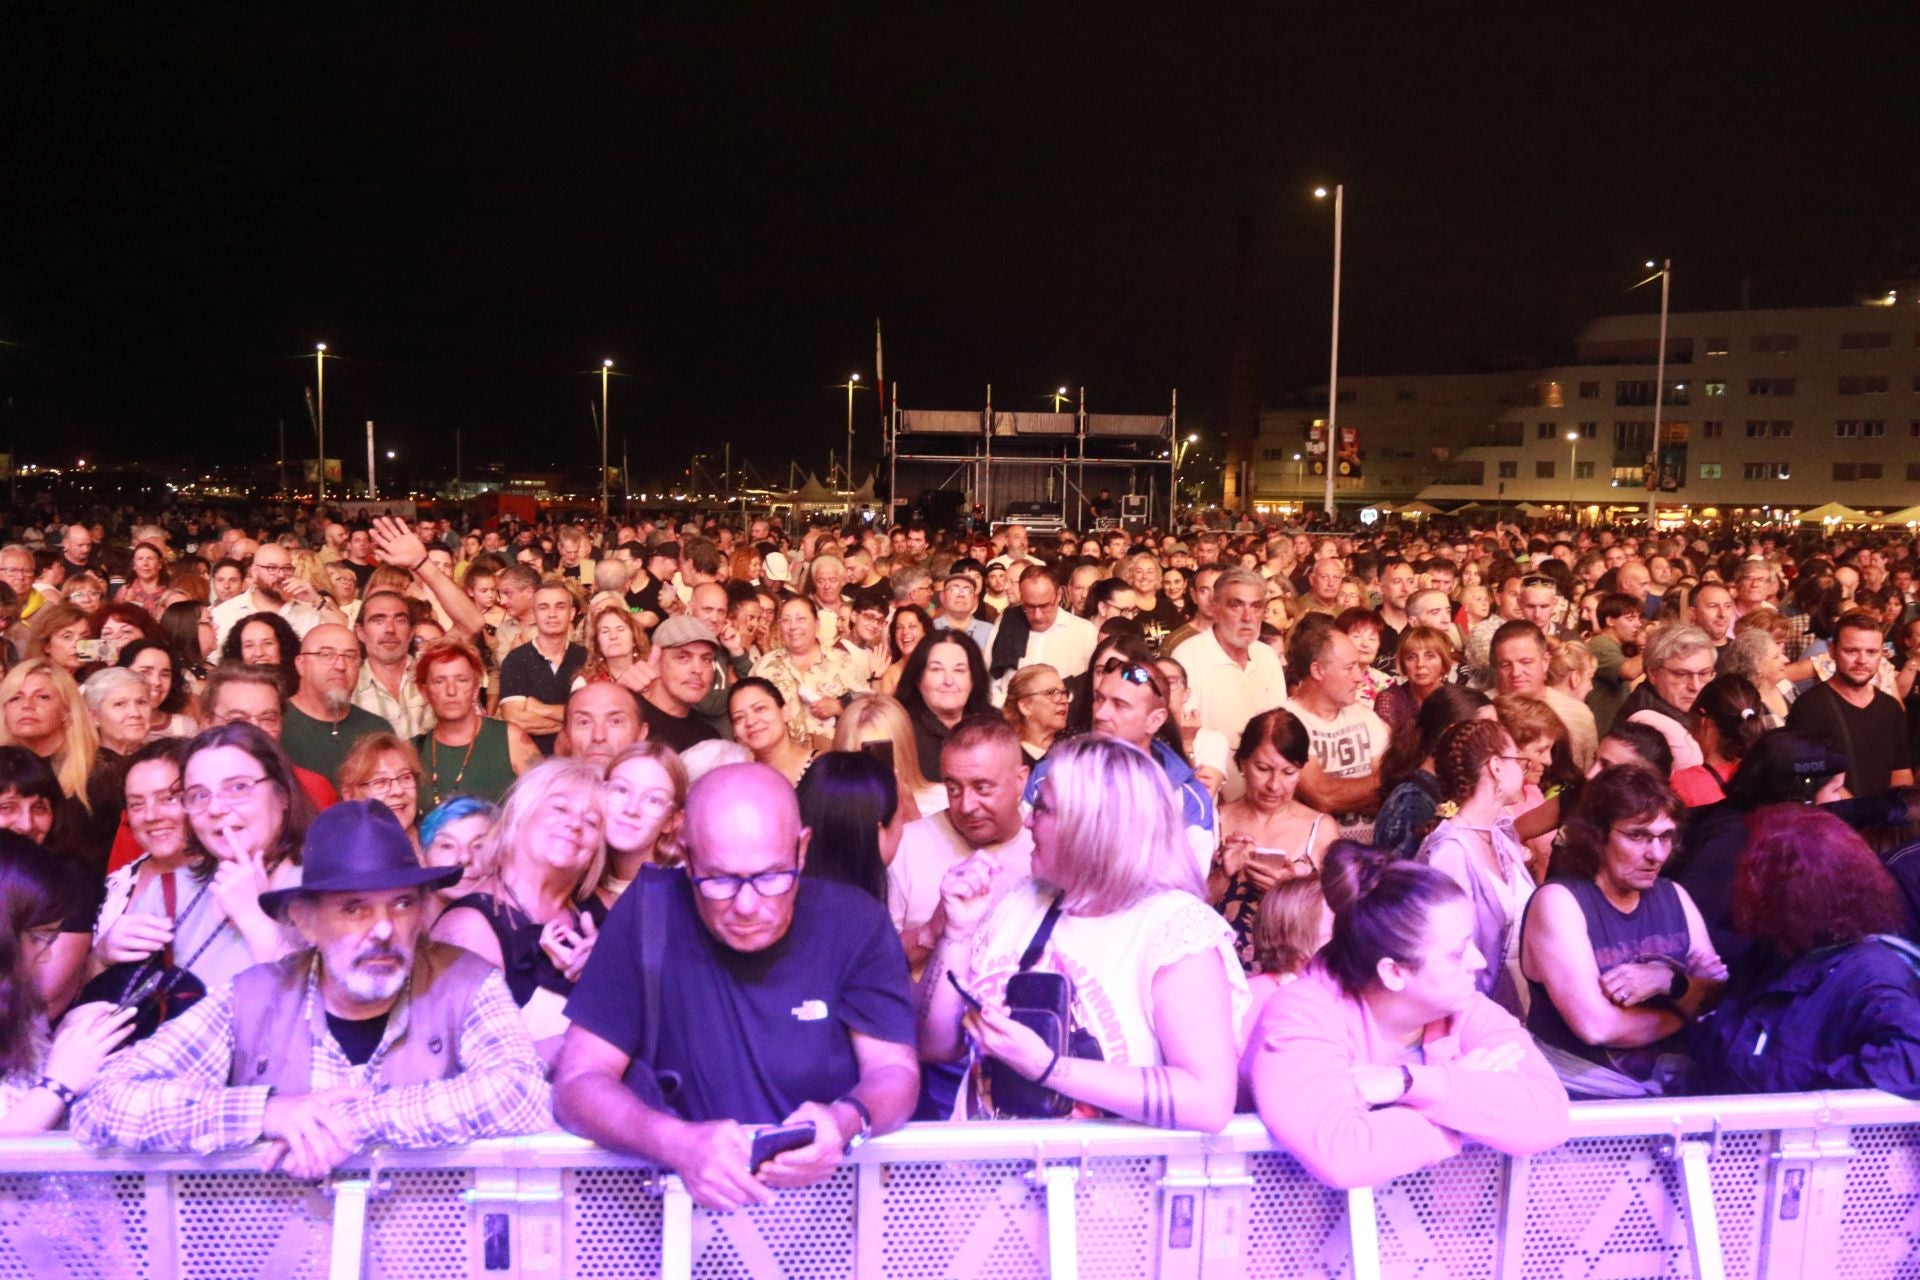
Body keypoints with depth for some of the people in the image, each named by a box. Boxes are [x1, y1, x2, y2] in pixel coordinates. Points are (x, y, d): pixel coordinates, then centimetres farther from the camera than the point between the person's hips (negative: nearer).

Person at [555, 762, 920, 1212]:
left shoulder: (854, 923, -7)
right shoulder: (649, 914, -10)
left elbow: (895, 1072, -3)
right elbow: (576, 1083, -9)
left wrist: (844, 1123, -26)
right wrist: (679, 1144, -29)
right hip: (688, 1202, 1)